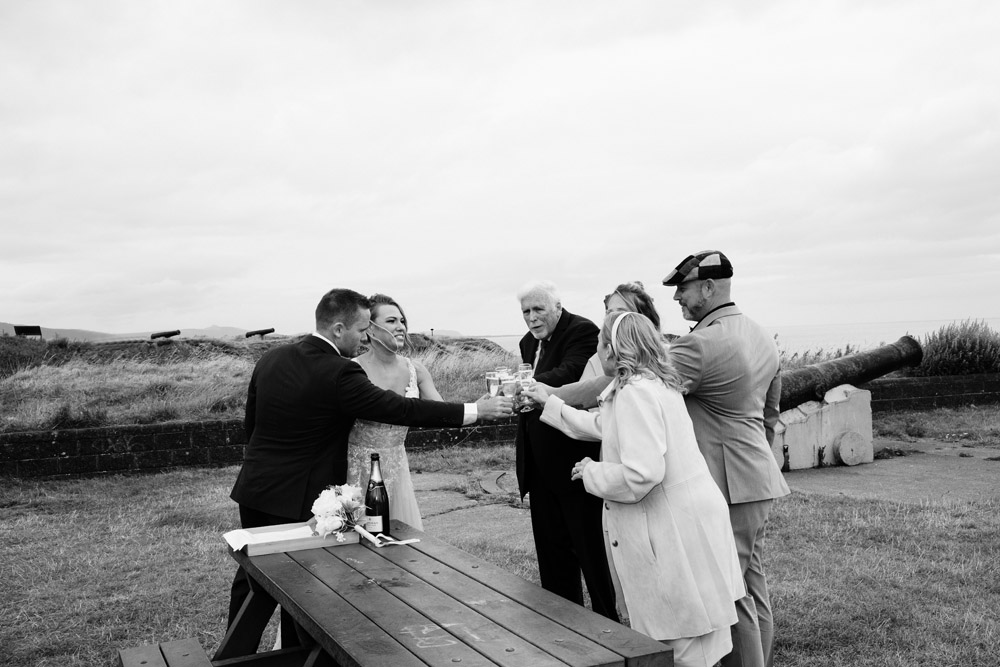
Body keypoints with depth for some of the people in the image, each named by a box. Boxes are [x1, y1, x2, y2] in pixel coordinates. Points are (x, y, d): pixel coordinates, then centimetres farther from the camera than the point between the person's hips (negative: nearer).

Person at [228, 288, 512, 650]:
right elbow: (402, 409, -19)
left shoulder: (270, 359, 2)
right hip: (300, 499, -7)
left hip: (254, 490, 7)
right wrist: (475, 410, -12)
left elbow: (250, 423, 12)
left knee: (251, 579, 18)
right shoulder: (339, 373, -20)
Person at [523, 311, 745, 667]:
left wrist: (592, 472, -10)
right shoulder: (653, 383, 13)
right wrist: (550, 403, 30)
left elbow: (641, 474, -27)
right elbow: (603, 426, 26)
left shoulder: (636, 392, -19)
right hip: (676, 521, 10)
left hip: (675, 528, -10)